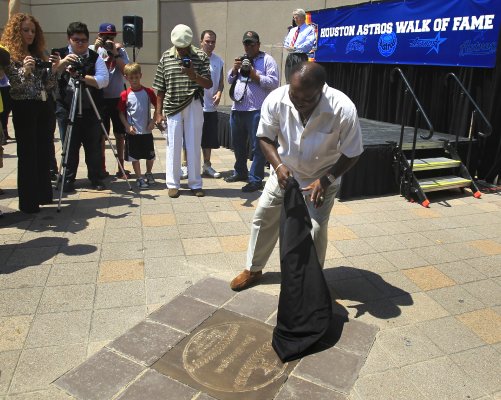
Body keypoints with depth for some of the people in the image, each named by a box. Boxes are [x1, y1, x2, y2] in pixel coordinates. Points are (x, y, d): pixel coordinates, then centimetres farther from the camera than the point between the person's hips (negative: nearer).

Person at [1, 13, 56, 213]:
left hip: (43, 107, 6)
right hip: (24, 109, -6)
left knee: (43, 153, 10)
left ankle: (44, 194, 21)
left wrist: (53, 70, -6)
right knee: (27, 154, -3)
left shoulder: (39, 54, 13)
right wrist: (24, 71, -27)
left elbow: (48, 86, 11)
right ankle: (28, 201, 4)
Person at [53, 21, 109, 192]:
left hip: (91, 110, 0)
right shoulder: (60, 55, 6)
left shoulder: (95, 57, 3)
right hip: (66, 109, 0)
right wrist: (62, 64, -22)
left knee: (93, 146, 5)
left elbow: (103, 80, -11)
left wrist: (80, 76, -20)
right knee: (70, 146, 5)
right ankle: (68, 180, 17)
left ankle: (96, 178, 18)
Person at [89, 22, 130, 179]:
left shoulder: (120, 50, 5)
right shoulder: (93, 49, 4)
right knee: (101, 135, 3)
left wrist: (115, 53, -13)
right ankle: (102, 168, 12)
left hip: (118, 97, 1)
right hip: (100, 98, -1)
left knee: (120, 134, 7)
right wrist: (96, 49, -14)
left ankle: (121, 167, 17)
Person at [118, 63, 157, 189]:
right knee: (135, 156, 6)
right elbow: (121, 113, 2)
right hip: (132, 131, -1)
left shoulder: (148, 92, -1)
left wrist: (153, 121, -5)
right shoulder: (125, 95, -3)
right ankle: (139, 178, 20)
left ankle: (148, 174, 35)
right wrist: (127, 126, -10)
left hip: (147, 130, 1)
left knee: (150, 155, 11)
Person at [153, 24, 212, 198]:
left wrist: (194, 75, -22)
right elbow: (161, 88, 5)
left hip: (194, 107, 0)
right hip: (172, 107, 1)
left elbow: (208, 84, -4)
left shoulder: (201, 56, 0)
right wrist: (159, 112, 2)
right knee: (173, 146, 5)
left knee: (194, 145, 5)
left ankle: (195, 184, 15)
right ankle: (172, 184, 14)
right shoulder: (166, 57, 4)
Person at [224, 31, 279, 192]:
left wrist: (254, 75, -15)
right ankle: (240, 172, 35)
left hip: (256, 110, -7)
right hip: (237, 109, 8)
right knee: (237, 143, 18)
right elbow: (230, 80, 21)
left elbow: (274, 83, -10)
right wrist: (235, 69, 2)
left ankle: (255, 180, 1)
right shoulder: (241, 60, 21)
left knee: (257, 146, -5)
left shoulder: (267, 60, -1)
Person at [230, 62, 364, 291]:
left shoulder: (343, 109, -32)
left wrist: (326, 180, -29)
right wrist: (278, 165, -25)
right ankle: (253, 269, 32)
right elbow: (265, 137, -10)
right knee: (263, 219, 9)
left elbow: (352, 153, -19)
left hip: (322, 178, -3)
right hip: (285, 172, 3)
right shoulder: (276, 100, -25)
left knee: (315, 231, -7)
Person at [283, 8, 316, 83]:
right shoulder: (292, 30, 23)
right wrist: (288, 47, -3)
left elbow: (309, 43, -12)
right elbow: (286, 42, 21)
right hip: (290, 57, 6)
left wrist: (295, 48, -16)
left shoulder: (310, 29, 2)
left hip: (300, 57, -6)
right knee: (289, 80, 5)